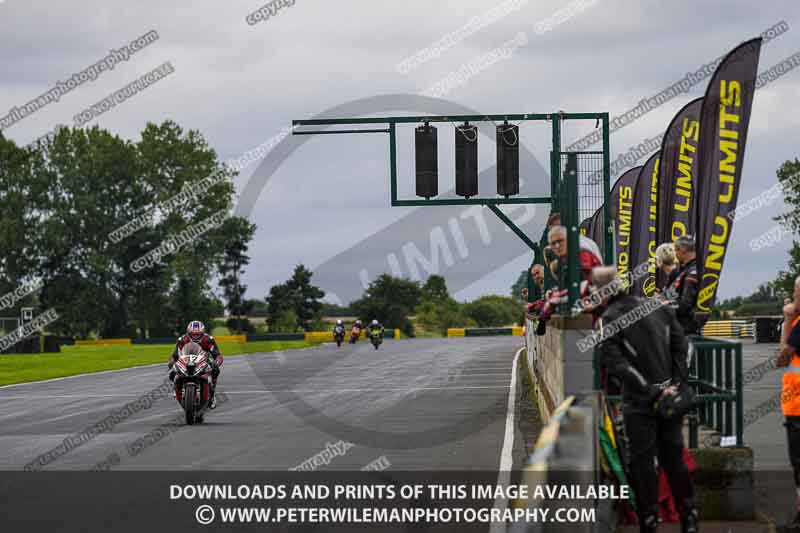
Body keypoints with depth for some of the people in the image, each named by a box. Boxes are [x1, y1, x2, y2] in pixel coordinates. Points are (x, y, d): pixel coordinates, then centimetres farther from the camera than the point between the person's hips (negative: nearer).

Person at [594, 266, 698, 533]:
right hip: (671, 398, 5)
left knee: (642, 463, 3)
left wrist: (652, 392, -15)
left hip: (640, 403, -5)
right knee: (673, 457, 14)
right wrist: (677, 385, 1)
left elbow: (615, 363, -17)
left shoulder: (608, 319, -9)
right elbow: (680, 346, 5)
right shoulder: (659, 307, 8)